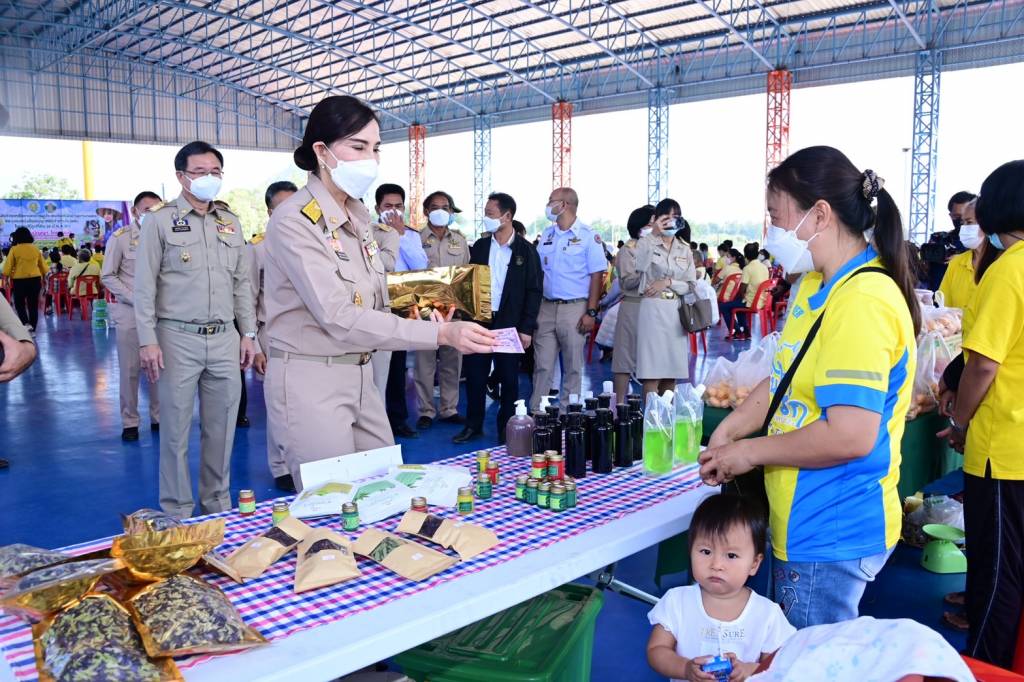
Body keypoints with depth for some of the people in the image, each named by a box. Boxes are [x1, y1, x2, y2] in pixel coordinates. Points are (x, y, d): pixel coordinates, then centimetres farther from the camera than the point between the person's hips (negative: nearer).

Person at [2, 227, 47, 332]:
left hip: (19, 280, -3)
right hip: (35, 280, 3)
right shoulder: (36, 249, 3)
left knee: (19, 304, 12)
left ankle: (26, 323, -8)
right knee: (33, 306, 10)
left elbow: (7, 268, -10)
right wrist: (42, 278, 24)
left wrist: (7, 277, 5)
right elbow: (43, 268, 10)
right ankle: (32, 330, 14)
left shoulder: (14, 249, -7)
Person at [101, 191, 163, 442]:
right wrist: (135, 299, -9)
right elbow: (108, 276, 0)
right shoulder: (121, 237, -2)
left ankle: (158, 417, 17)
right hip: (129, 312, -1)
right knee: (129, 369, 3)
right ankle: (130, 421, 14)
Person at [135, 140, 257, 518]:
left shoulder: (231, 223, 13)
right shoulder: (161, 219, 0)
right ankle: (177, 512, 15)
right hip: (178, 337, -4)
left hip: (225, 338, 4)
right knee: (176, 429, 3)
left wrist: (248, 334, 10)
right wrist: (147, 340, -10)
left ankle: (218, 505, 21)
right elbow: (145, 284, -3)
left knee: (221, 429, 8)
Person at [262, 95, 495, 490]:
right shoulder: (294, 220, -17)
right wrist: (441, 334, -31)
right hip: (310, 382, -8)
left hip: (360, 376, 8)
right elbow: (339, 317, -26)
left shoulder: (359, 216, 9)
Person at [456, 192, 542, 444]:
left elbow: (534, 290, -4)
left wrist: (526, 328, -10)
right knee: (474, 375, 6)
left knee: (508, 379, 6)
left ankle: (506, 429, 18)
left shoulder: (526, 250, -3)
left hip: (509, 324, -3)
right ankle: (473, 425, 19)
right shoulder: (480, 246, 8)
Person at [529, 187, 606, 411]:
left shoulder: (588, 236, -3)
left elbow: (597, 276, -6)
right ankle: (536, 413, 11)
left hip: (574, 309, -4)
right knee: (542, 366, 5)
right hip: (546, 308, 4)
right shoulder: (546, 235, 12)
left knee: (572, 368, 4)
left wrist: (591, 312, -13)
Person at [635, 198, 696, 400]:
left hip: (675, 312, 4)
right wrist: (654, 235, -25)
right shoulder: (646, 243, 1)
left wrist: (668, 282, -7)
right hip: (652, 310, -4)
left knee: (671, 371, 6)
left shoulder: (685, 249, 14)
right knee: (651, 371, -7)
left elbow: (691, 285, 9)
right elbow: (639, 267, -21)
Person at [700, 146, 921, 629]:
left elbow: (850, 434, -29)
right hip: (803, 523, 9)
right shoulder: (817, 284, 6)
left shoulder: (862, 302, -25)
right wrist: (730, 428, 2)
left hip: (831, 537, -9)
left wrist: (751, 451, -17)